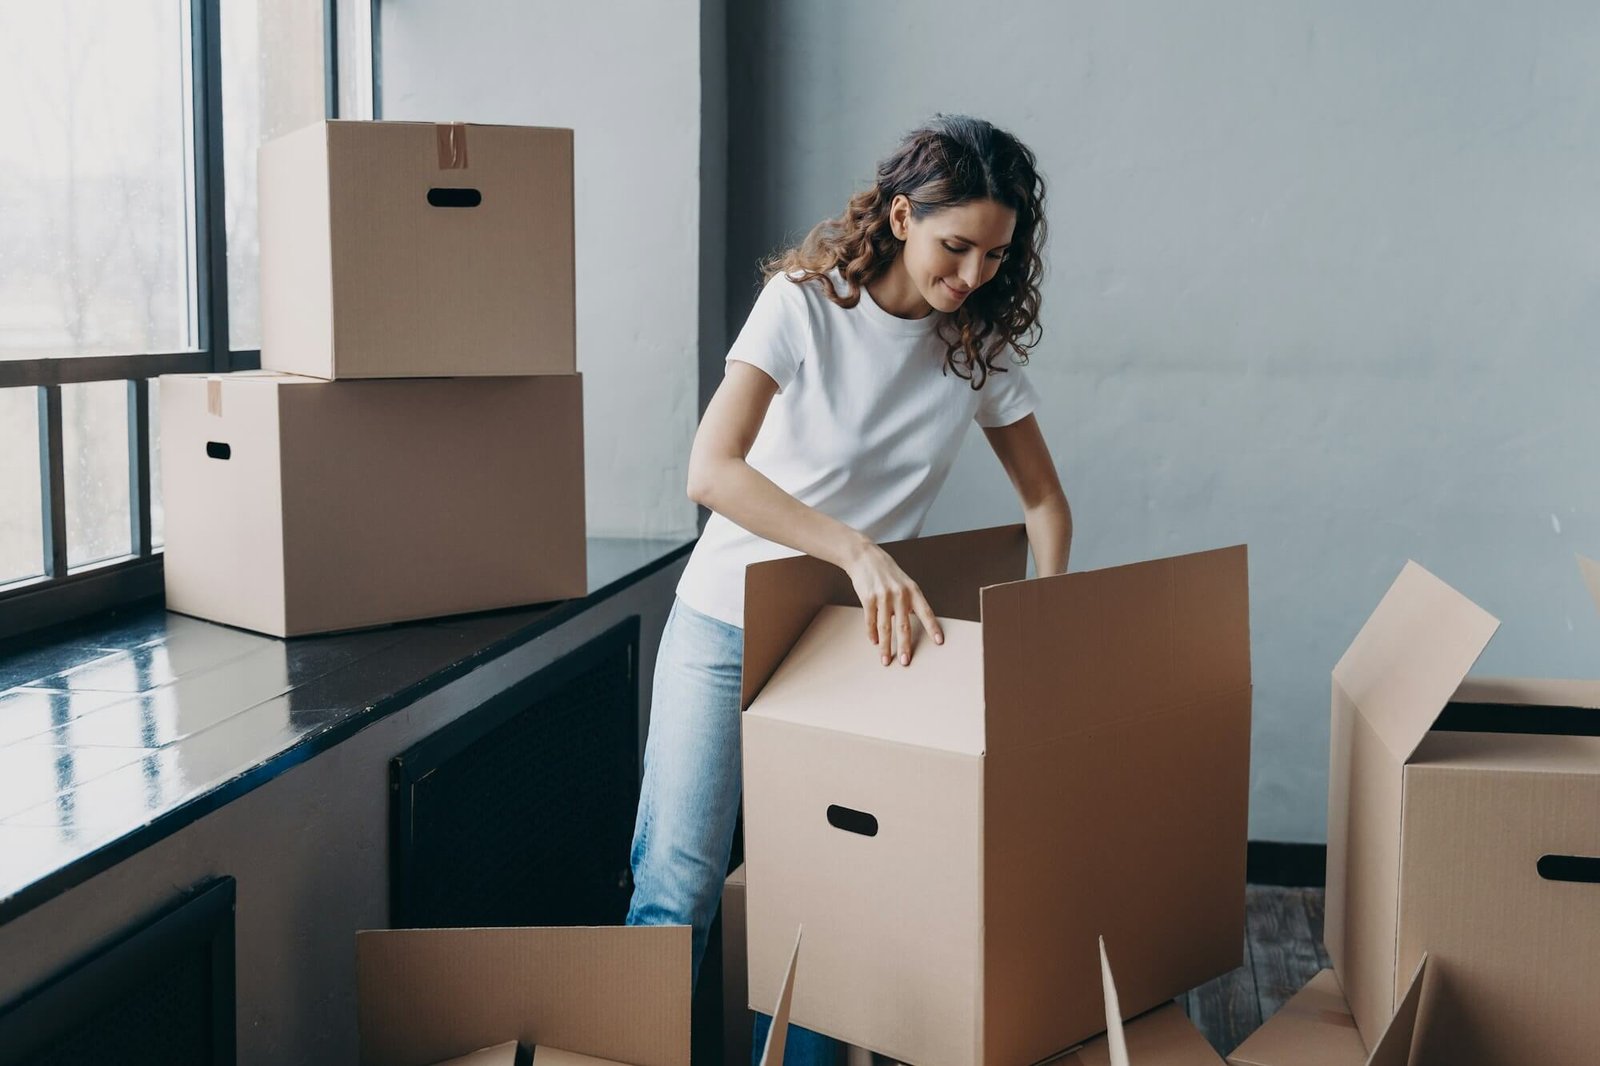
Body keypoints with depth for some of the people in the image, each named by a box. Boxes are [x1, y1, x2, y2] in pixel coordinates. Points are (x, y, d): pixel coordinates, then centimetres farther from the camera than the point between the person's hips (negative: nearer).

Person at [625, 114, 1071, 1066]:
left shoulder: (980, 343, -3)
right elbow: (712, 470, -29)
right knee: (678, 886, -4)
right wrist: (858, 551, -39)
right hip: (729, 623, -3)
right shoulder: (806, 301, -16)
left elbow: (1045, 498, 7)